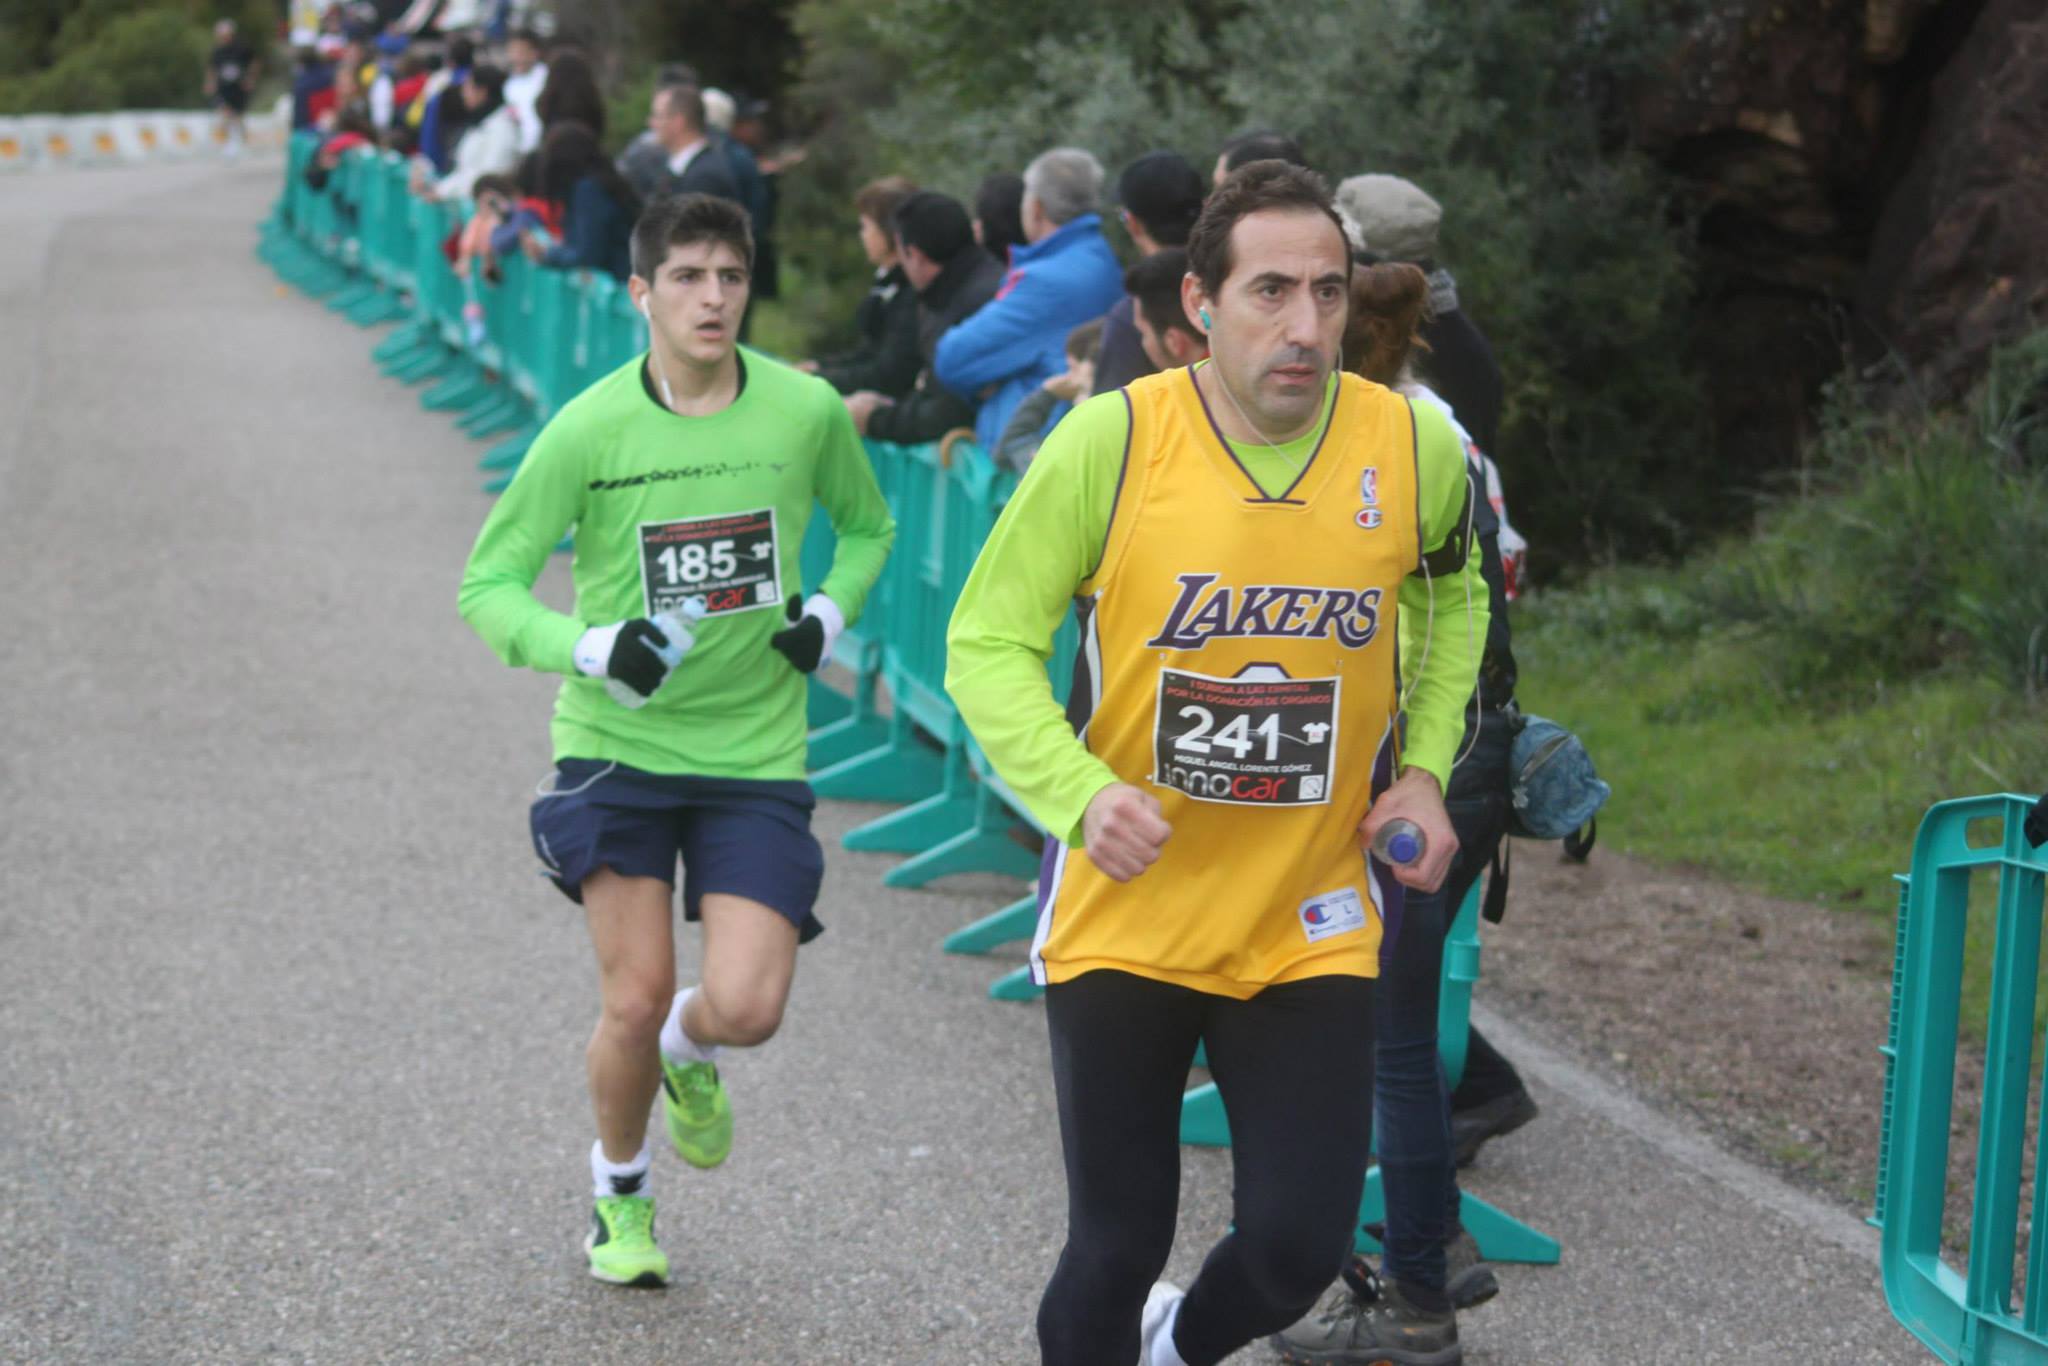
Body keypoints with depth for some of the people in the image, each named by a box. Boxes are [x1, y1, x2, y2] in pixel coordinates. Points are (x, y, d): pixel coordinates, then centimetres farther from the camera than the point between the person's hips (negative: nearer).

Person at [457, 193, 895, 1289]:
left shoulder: (807, 411, -4)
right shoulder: (589, 429, -10)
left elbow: (868, 525, 17)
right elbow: (487, 586, -5)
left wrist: (831, 612, -2)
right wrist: (590, 649, -21)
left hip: (756, 753, 1)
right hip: (616, 746, -1)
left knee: (746, 1009, -11)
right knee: (635, 1001, -4)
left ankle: (689, 1055, 28)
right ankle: (620, 1193, 26)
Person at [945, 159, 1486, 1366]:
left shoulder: (1416, 445, -7)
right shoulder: (1111, 439, -15)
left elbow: (1453, 596, 16)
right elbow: (989, 643, -8)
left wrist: (1425, 767, 2)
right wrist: (1082, 794, -24)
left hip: (1312, 931, 2)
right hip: (1124, 918, -2)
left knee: (1301, 1247, -3)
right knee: (1117, 1248, 5)